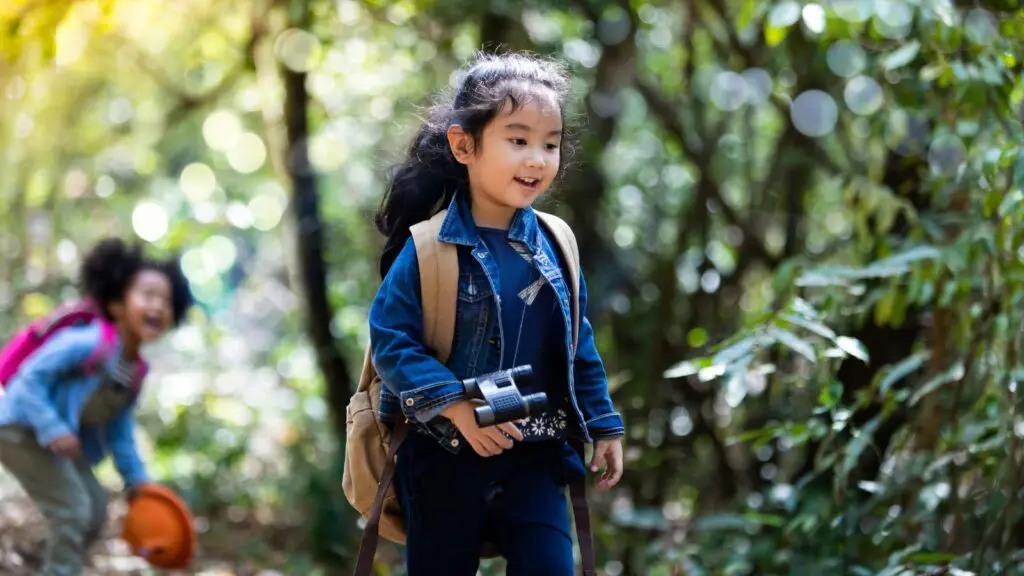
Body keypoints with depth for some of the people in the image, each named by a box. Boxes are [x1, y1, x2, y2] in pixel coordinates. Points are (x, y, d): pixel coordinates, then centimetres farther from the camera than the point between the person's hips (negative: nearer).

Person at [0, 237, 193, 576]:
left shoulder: (136, 371, 1)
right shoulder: (85, 343, -27)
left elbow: (120, 431, 12)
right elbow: (31, 377, -27)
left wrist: (136, 479, 11)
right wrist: (53, 430, -33)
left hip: (60, 440, 10)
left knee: (95, 510, 14)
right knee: (72, 508, -17)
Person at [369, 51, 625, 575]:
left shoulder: (552, 249, 2)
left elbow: (578, 349, 12)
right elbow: (391, 340, -15)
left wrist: (603, 426, 12)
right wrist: (456, 407, -23)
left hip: (534, 460, 3)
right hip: (445, 460, -3)